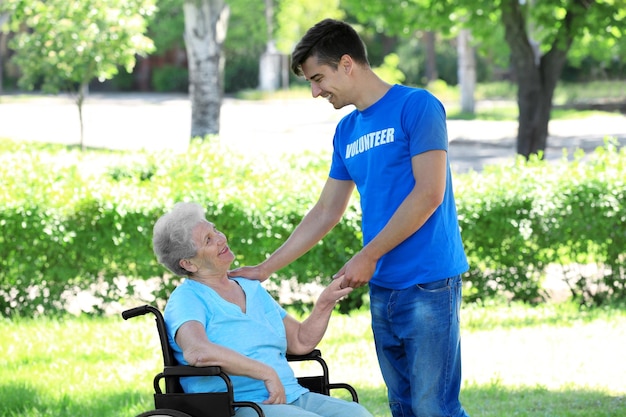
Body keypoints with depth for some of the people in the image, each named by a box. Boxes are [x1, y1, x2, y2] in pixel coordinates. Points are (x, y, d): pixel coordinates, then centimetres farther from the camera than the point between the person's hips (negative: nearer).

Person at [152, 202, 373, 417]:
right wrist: (267, 373, -23)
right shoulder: (186, 299, -3)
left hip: (292, 396, 8)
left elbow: (301, 342, 25)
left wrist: (325, 302, 6)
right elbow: (196, 352, -25)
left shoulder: (253, 289, 22)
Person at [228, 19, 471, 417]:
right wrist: (266, 268, 16)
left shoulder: (416, 106, -7)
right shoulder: (347, 131, 16)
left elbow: (429, 194, -14)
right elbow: (326, 212, 21)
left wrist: (367, 257, -12)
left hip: (427, 284, -8)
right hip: (382, 289, 8)